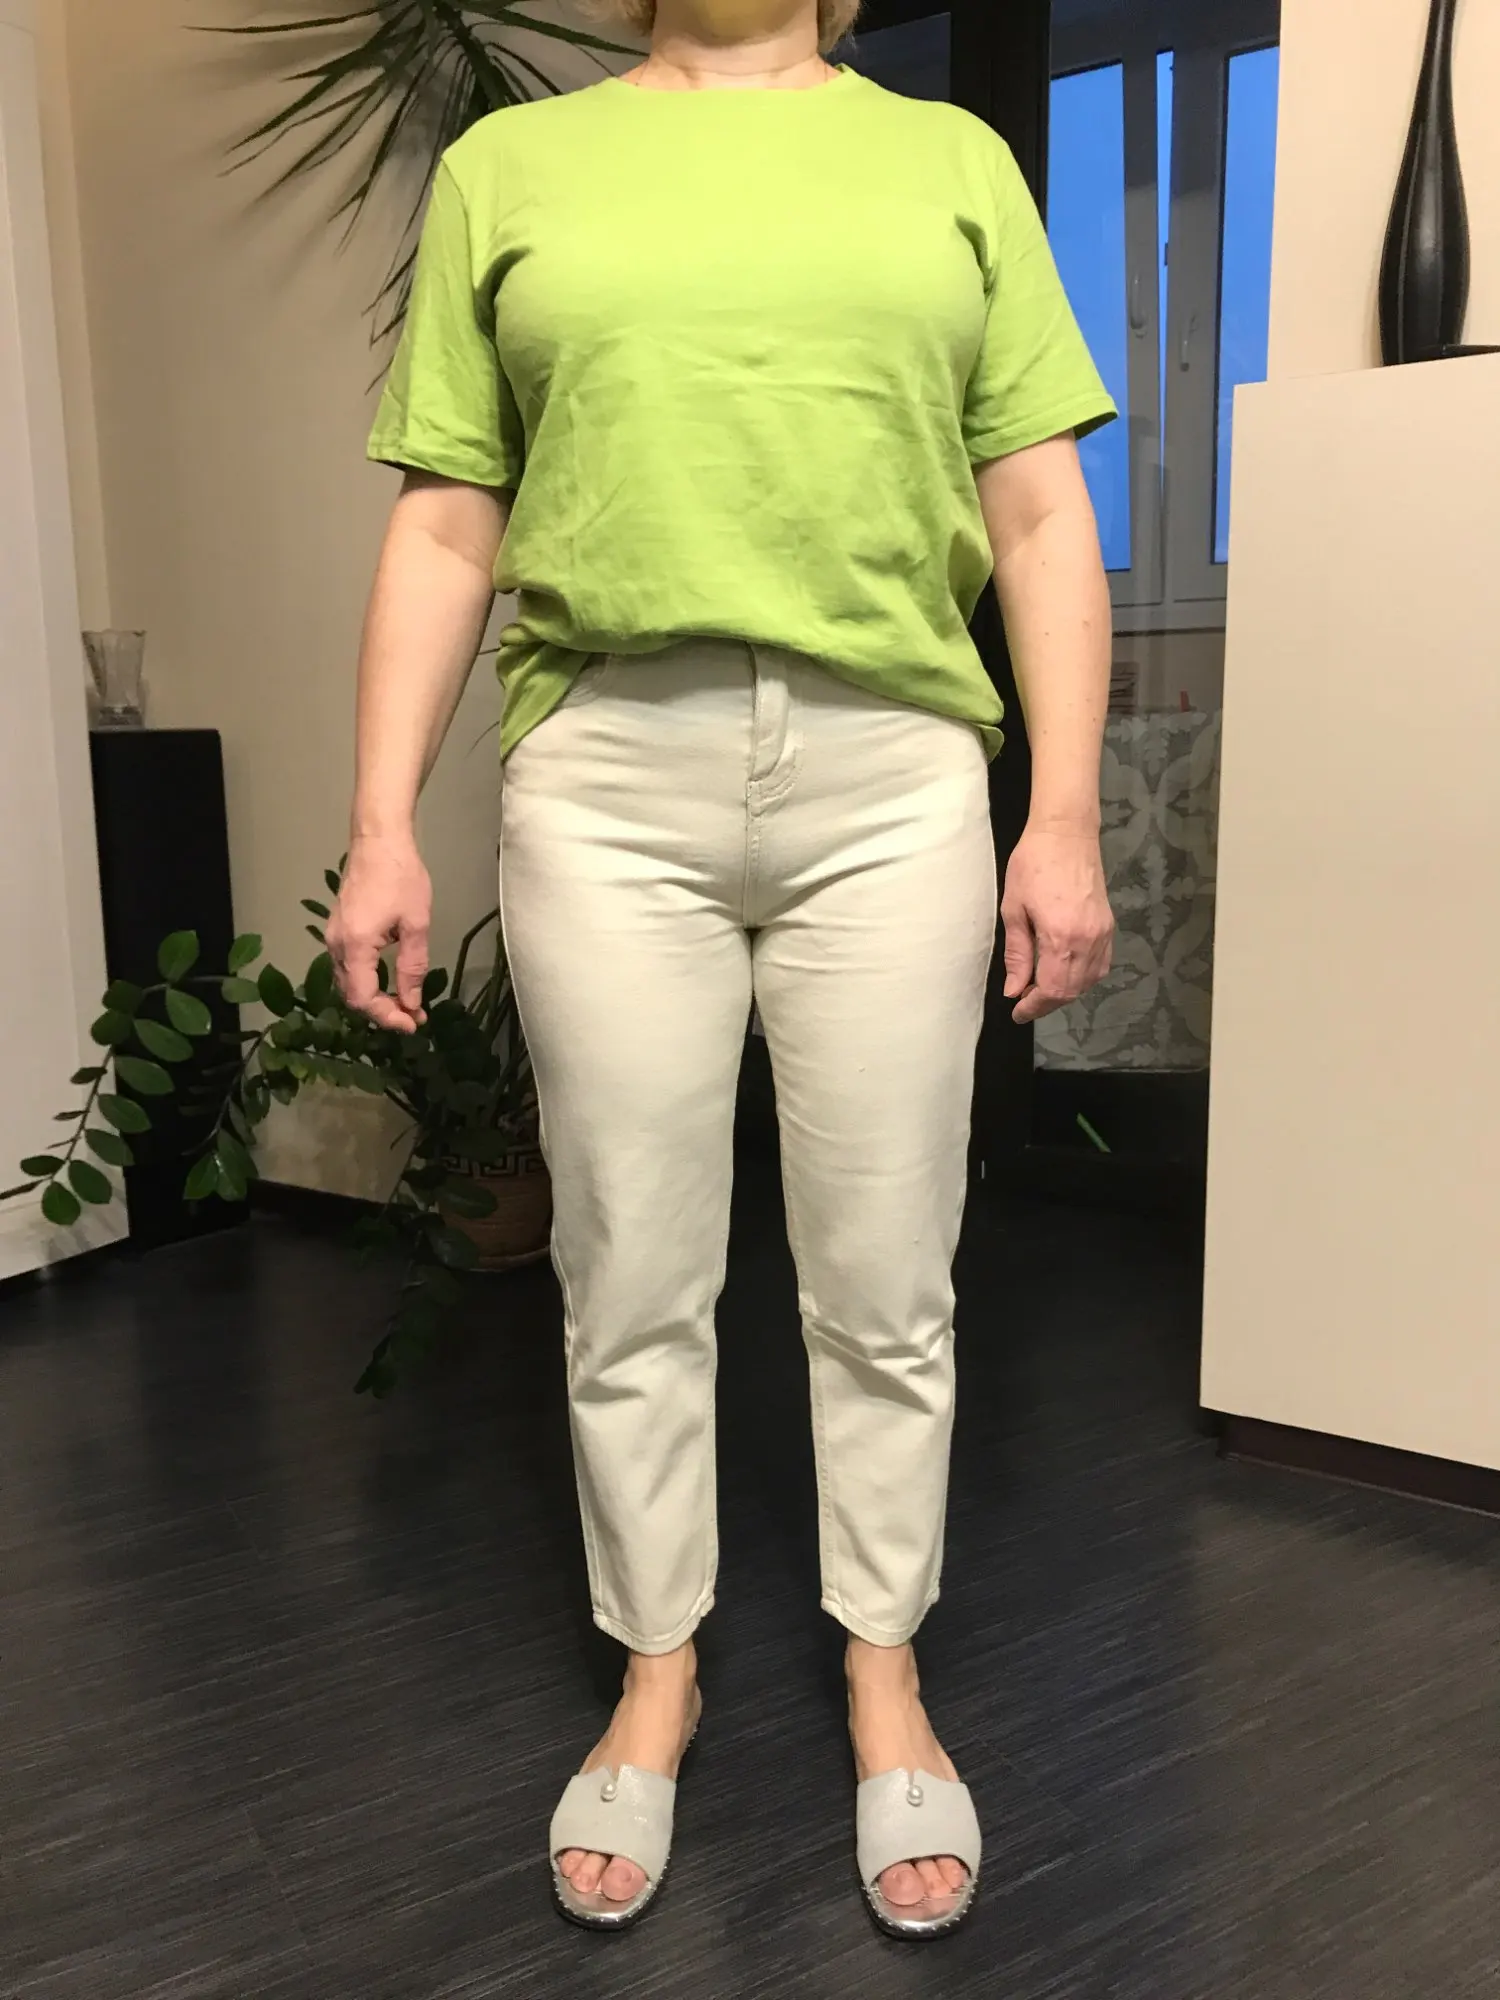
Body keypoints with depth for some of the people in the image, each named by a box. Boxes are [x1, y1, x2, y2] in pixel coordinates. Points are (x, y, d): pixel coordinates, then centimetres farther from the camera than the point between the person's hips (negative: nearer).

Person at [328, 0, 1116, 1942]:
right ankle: (658, 1675, 28)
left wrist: (1066, 817, -1)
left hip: (890, 777, 1)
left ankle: (884, 1680, 27)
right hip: (605, 778, 0)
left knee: (885, 1287, 7)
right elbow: (443, 531, 9)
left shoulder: (952, 159, 14)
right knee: (632, 1285, 7)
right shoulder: (510, 164, 14)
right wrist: (381, 828, 2)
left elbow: (1041, 518, 8)